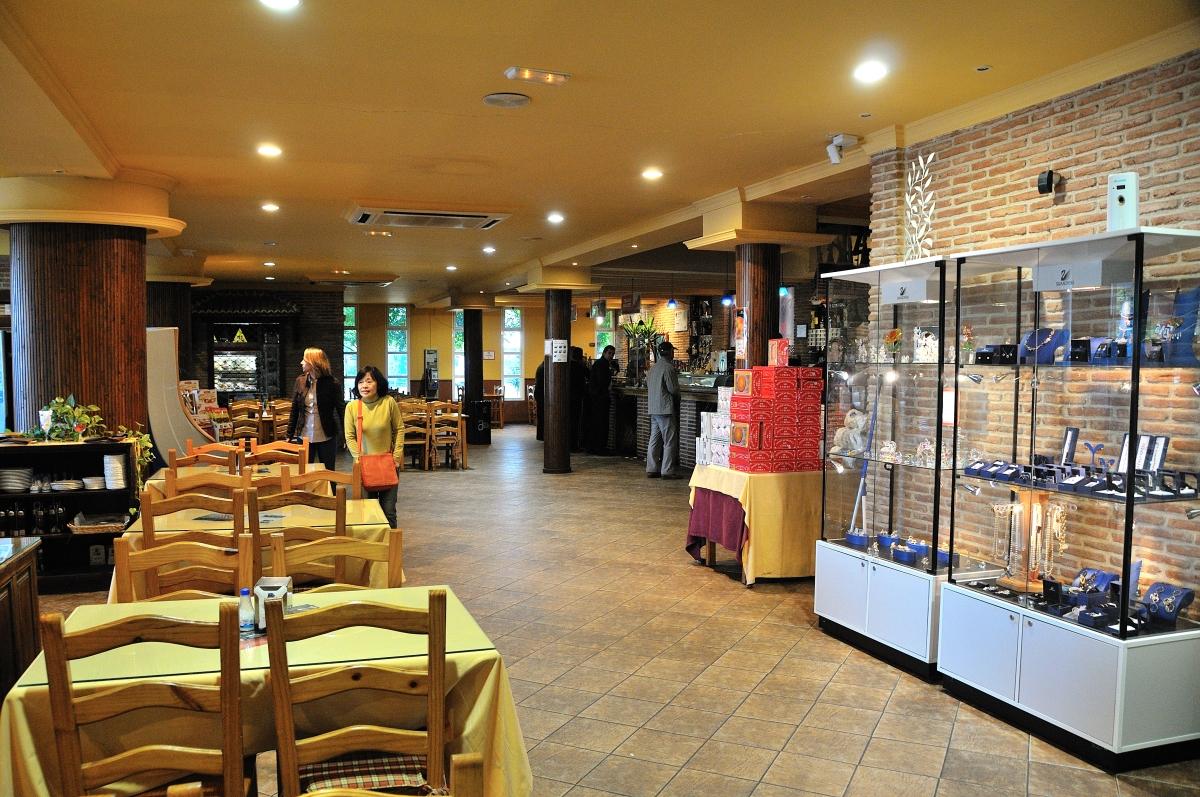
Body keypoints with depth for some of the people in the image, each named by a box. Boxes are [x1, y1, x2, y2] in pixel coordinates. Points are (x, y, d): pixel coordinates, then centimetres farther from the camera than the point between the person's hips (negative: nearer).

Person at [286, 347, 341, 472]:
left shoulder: (331, 383, -8)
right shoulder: (300, 381, 3)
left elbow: (340, 409, -6)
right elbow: (294, 411, 8)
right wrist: (289, 435, 6)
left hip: (326, 438, -3)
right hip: (305, 437, 3)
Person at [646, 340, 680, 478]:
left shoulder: (654, 367, 13)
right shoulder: (668, 367, -13)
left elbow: (647, 383, 17)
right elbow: (673, 388, -15)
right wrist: (677, 394, 8)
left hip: (652, 408, 9)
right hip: (665, 408, -9)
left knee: (654, 439, 12)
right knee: (670, 440, -3)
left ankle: (651, 469, 13)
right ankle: (667, 471, -3)